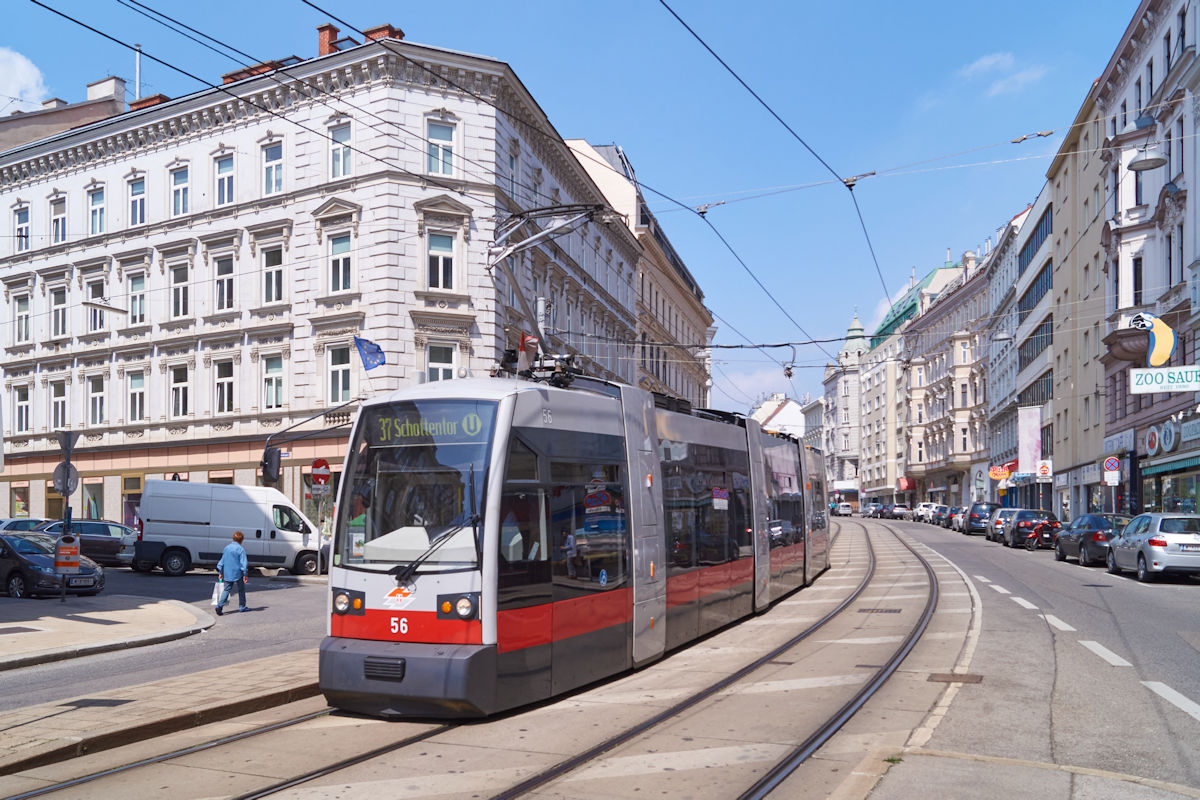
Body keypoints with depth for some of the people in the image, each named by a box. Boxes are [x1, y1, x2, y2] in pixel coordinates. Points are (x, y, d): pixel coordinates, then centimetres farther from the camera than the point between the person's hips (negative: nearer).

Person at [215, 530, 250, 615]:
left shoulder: (226, 548, 8)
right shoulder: (240, 549, -10)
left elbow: (221, 561, 13)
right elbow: (243, 563, -14)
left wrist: (220, 573, 21)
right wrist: (245, 574, -10)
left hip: (227, 574, 4)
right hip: (237, 573, -4)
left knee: (226, 589, 9)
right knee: (241, 590, 12)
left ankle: (219, 605, -9)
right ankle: (242, 607, 20)